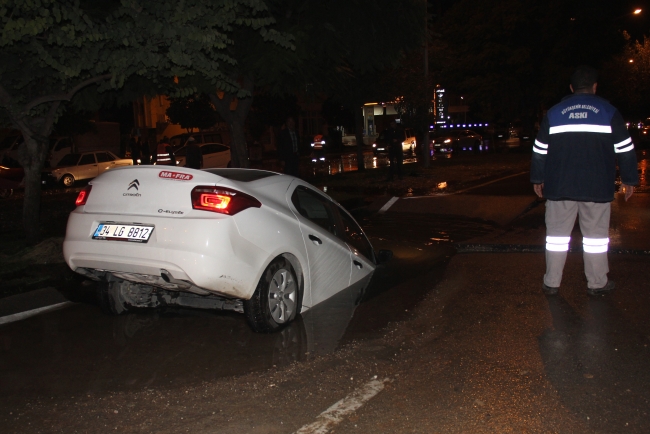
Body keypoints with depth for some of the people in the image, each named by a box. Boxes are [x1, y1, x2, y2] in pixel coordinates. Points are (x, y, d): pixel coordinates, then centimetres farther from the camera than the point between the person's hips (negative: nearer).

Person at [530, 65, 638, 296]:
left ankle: (551, 283, 10)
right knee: (596, 233, 9)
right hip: (597, 187, -1)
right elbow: (625, 149, 4)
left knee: (557, 233, 7)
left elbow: (540, 150, 8)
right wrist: (629, 179, 13)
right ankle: (597, 283, 17)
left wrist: (537, 179, 17)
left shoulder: (554, 112, 8)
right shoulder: (608, 111, 4)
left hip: (559, 186, 1)